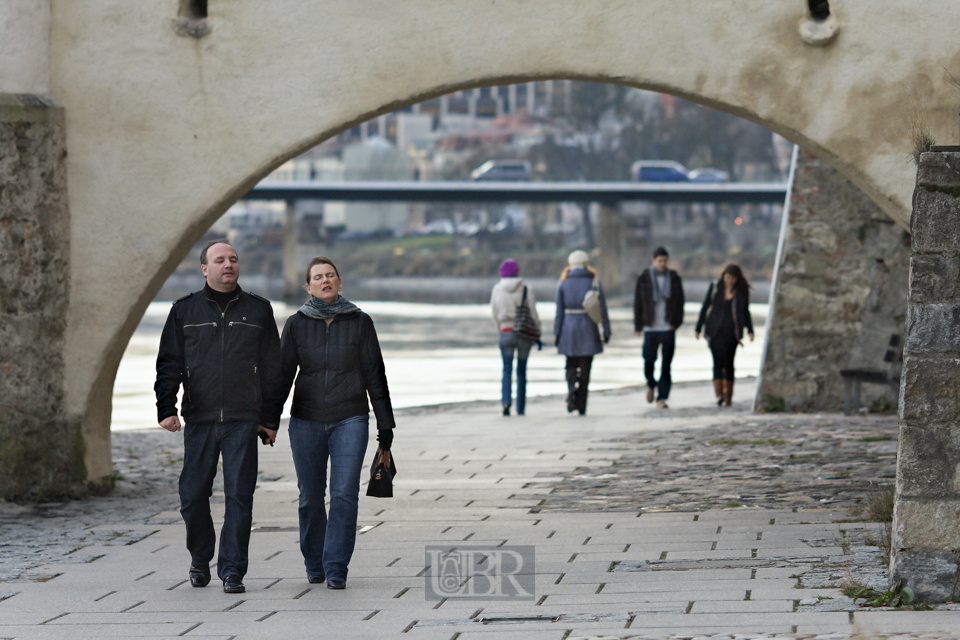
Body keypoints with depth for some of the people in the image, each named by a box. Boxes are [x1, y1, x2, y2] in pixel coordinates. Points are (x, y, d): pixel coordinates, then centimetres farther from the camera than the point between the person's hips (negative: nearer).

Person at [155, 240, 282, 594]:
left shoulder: (258, 310, 9)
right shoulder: (185, 311, 8)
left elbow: (272, 368, 12)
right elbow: (169, 364, 8)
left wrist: (270, 419, 8)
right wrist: (166, 408, -5)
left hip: (243, 420, 0)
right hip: (199, 419, 0)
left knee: (239, 496, -5)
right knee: (193, 495, 3)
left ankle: (232, 569, 1)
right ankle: (200, 559, 24)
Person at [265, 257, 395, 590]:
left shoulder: (360, 322, 2)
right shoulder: (296, 324, 4)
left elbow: (375, 375, 5)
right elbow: (282, 374, 6)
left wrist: (385, 425, 3)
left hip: (350, 418, -1)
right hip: (306, 421, 1)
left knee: (345, 493, -12)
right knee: (310, 496, 5)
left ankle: (336, 568, -8)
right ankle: (314, 564, 22)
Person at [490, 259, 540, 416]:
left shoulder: (496, 290, 1)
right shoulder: (526, 290, -5)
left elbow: (494, 314, 6)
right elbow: (533, 314, -5)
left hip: (505, 332, 1)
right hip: (524, 333, -1)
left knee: (507, 370, 3)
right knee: (521, 371, 9)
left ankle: (506, 401, -20)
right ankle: (520, 408, 11)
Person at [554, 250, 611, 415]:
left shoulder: (564, 284, 0)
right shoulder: (594, 282, -2)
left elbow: (559, 311, -1)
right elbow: (602, 308, -3)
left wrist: (557, 333, 2)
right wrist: (606, 331, 2)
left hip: (569, 328, 1)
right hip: (588, 330, -1)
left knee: (571, 366, 15)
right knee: (585, 368, 7)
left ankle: (572, 390, -13)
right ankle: (581, 406, 6)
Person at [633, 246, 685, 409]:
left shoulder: (674, 278, 5)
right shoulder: (644, 279, 3)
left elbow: (679, 302, 7)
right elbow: (638, 303, 5)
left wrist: (676, 322, -3)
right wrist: (638, 326, 2)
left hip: (668, 328, 0)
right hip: (650, 328, 0)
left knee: (666, 365, -2)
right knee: (649, 361, -2)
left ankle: (662, 398, 2)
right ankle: (651, 384, 28)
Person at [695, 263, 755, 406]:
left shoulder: (742, 292, 6)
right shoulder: (715, 288, 2)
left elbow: (745, 311, 16)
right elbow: (705, 307, 8)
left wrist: (750, 330, 9)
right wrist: (699, 328, 7)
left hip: (731, 332, 2)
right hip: (715, 331, -1)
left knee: (728, 363, 3)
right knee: (718, 361, -13)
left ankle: (728, 397, 9)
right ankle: (719, 394, -22)